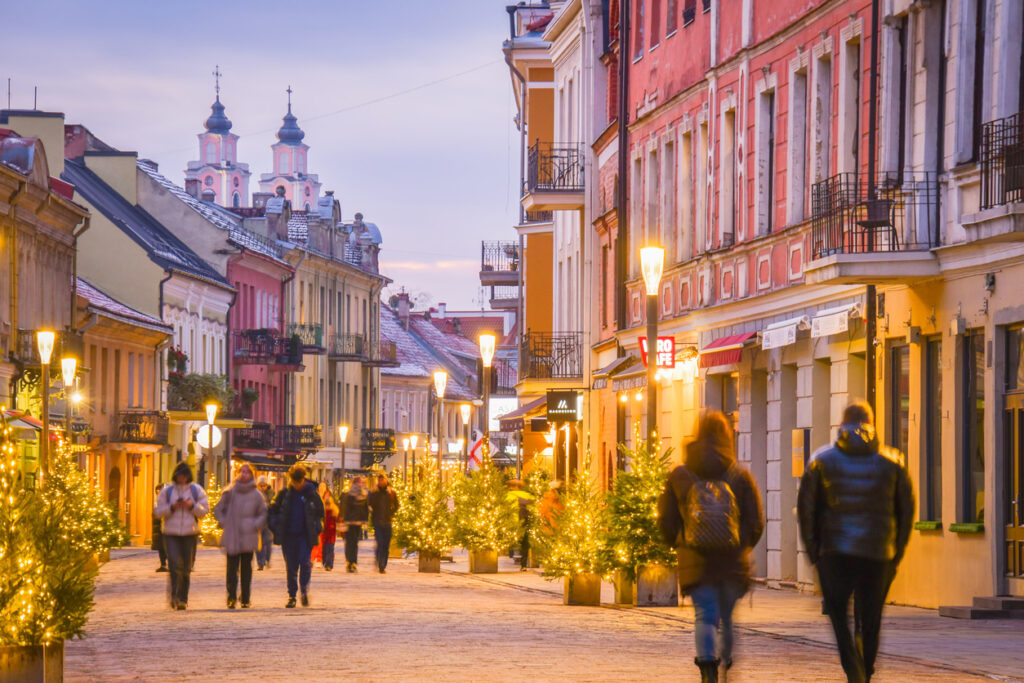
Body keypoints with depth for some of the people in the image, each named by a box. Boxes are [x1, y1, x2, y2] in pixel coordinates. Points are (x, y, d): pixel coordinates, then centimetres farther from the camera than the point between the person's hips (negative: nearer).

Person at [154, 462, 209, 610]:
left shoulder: (196, 490, 7)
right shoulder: (167, 491, 5)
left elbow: (204, 510, 6)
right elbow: (158, 512, 5)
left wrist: (192, 506, -12)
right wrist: (172, 507, -11)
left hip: (190, 534, 1)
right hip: (171, 533, -1)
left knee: (186, 568, 4)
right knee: (174, 563, -20)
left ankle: (182, 599, 13)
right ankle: (175, 596, -20)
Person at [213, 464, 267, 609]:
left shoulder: (256, 495, 4)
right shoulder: (229, 492, 3)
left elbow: (264, 514, 12)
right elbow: (218, 510, 12)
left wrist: (255, 526, -1)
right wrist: (225, 524, 1)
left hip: (248, 537, 0)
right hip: (231, 537, 0)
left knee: (246, 568, 5)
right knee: (232, 568, -6)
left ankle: (245, 599, 12)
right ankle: (231, 598, -5)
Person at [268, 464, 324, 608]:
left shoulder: (311, 493, 1)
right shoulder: (284, 494, 2)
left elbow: (320, 513, 13)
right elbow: (272, 511, 11)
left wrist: (316, 529, -1)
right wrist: (275, 526, -2)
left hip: (305, 536, -1)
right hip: (288, 536, 1)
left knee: (305, 563, -14)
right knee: (291, 567, 4)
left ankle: (304, 590, 3)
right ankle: (292, 596, 12)